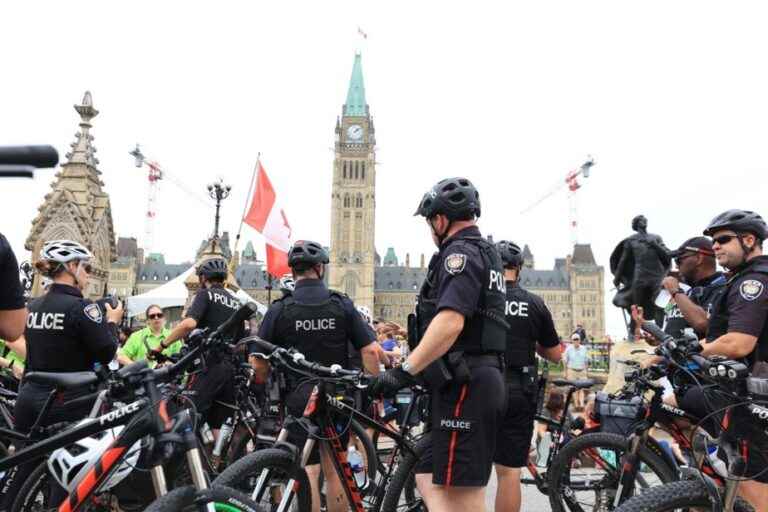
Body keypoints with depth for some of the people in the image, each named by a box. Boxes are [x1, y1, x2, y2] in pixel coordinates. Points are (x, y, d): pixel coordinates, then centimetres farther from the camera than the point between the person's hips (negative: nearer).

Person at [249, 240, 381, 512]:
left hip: (300, 399, -2)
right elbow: (371, 351, -7)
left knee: (308, 472, 3)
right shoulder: (342, 305, -2)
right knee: (334, 469, 16)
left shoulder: (279, 310, -5)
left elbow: (258, 362, -5)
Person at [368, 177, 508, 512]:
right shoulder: (486, 252, 21)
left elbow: (451, 322, -26)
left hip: (464, 387, -11)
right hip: (482, 381, 11)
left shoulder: (461, 253, -10)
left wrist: (404, 371, -29)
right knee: (429, 479, 15)